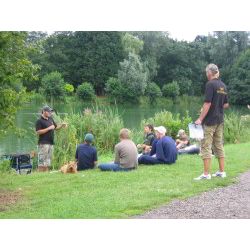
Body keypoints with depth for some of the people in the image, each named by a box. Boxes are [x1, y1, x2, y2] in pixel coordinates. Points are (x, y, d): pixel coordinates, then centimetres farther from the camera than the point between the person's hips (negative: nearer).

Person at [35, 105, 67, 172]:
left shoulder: (50, 119, 14)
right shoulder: (39, 121, -8)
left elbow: (56, 127, 24)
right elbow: (38, 132, -16)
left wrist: (61, 125, 5)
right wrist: (49, 128, -17)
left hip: (50, 143, 8)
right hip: (43, 143, -8)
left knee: (48, 161, 10)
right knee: (42, 161, -10)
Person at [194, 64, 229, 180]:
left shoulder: (210, 84, -13)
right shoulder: (223, 85, 10)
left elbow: (208, 103, -19)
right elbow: (226, 104, 15)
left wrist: (200, 119, -17)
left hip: (210, 120, -8)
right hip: (220, 120, 8)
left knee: (206, 146, -5)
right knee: (219, 145, 14)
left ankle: (206, 174, -6)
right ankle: (222, 171, 17)